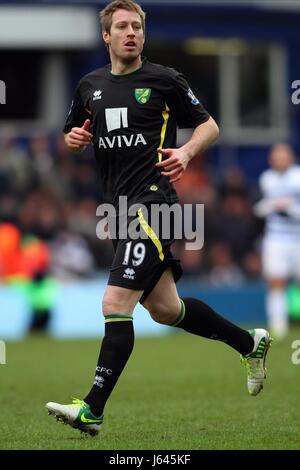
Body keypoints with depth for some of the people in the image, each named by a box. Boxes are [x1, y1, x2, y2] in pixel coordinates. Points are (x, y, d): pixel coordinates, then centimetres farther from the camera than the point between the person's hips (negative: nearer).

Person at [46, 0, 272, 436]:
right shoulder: (90, 86, 13)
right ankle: (249, 342, 34)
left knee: (116, 303, -15)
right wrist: (73, 139, 1)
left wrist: (186, 151, -16)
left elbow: (208, 125, 4)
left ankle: (92, 411, -15)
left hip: (152, 201, -7)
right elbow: (74, 134, 25)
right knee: (165, 308, 14)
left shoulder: (164, 80, -2)